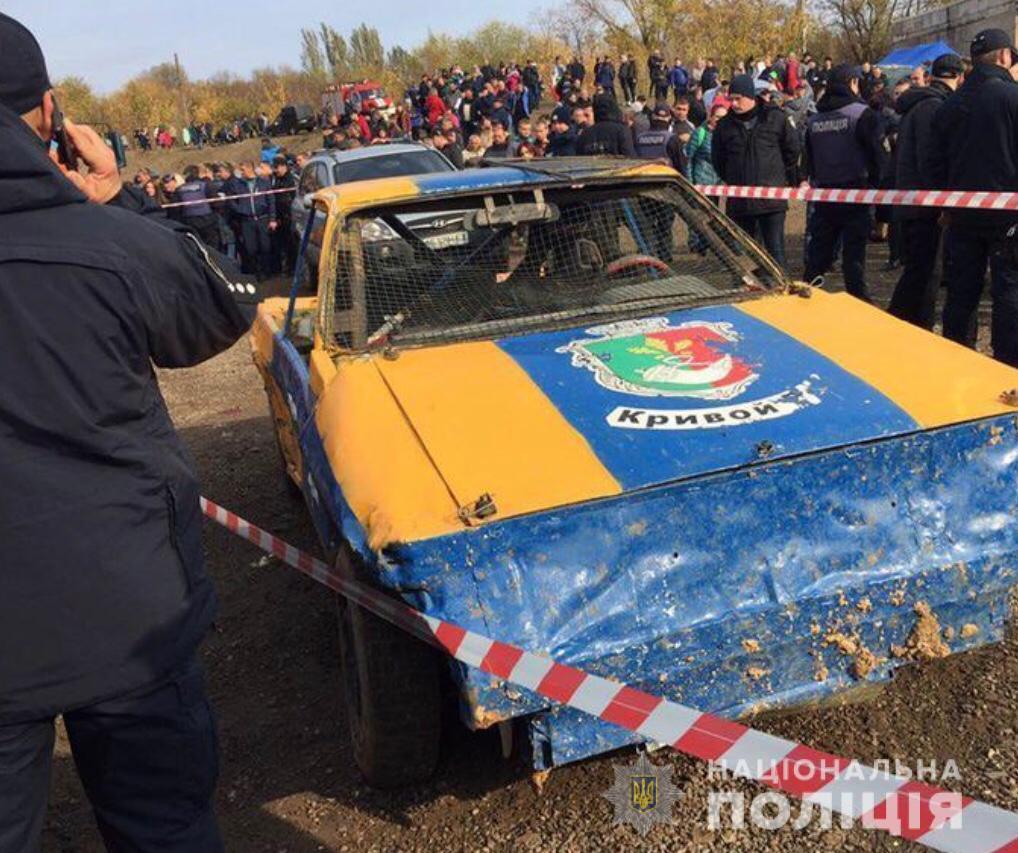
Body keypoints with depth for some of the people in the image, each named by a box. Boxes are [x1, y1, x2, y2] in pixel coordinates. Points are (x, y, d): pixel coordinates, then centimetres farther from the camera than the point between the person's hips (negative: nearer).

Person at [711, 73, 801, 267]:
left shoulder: (775, 118, -1)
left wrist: (785, 180, 11)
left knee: (775, 250, -4)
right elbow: (718, 160, 15)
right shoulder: (725, 125, 3)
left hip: (772, 197, -2)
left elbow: (792, 151, 8)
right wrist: (732, 181, 12)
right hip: (739, 201, 3)